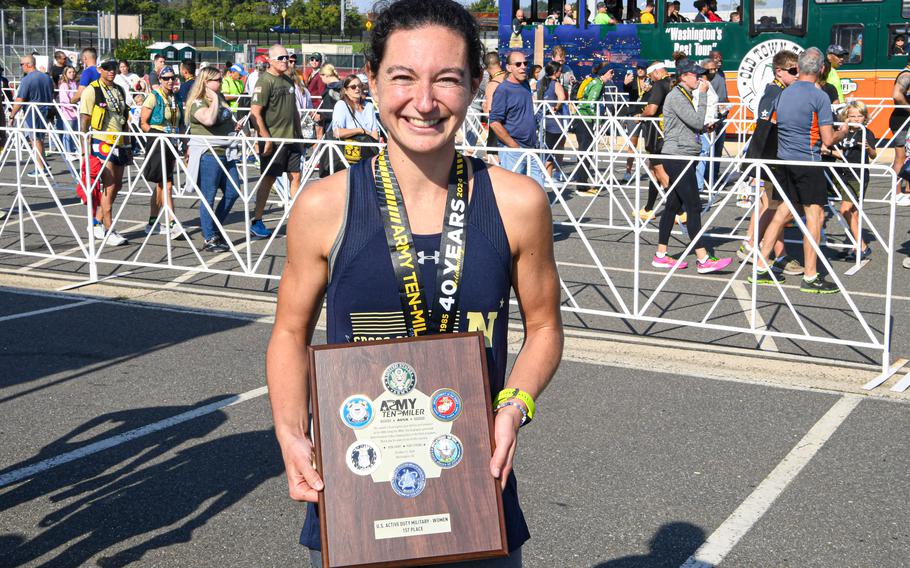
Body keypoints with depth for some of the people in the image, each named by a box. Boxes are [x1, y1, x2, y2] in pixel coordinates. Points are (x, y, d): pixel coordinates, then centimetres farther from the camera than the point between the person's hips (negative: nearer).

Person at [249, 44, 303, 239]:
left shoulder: (288, 81, 14)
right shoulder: (265, 81, -11)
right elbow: (255, 112, -16)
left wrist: (299, 134, 18)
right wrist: (266, 138, -19)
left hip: (291, 138, 7)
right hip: (273, 140, -7)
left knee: (295, 175, 8)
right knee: (268, 179, -2)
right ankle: (256, 222, 7)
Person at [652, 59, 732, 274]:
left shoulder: (686, 95, 17)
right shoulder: (676, 96, -13)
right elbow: (697, 121, -18)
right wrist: (703, 95, -13)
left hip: (684, 157, 10)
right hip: (677, 157, -10)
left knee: (673, 205, 11)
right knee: (694, 207, -11)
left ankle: (661, 256, 15)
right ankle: (703, 260, -11)